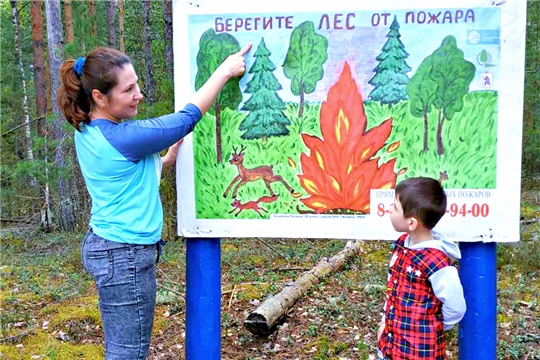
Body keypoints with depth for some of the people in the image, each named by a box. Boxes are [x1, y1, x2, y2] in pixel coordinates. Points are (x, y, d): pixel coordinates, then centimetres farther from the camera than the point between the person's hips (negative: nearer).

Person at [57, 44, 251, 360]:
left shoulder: (87, 132, 5)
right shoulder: (121, 137, -23)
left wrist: (164, 161, 8)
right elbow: (187, 118, -15)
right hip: (125, 255, -9)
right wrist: (225, 71, -7)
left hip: (104, 246, 9)